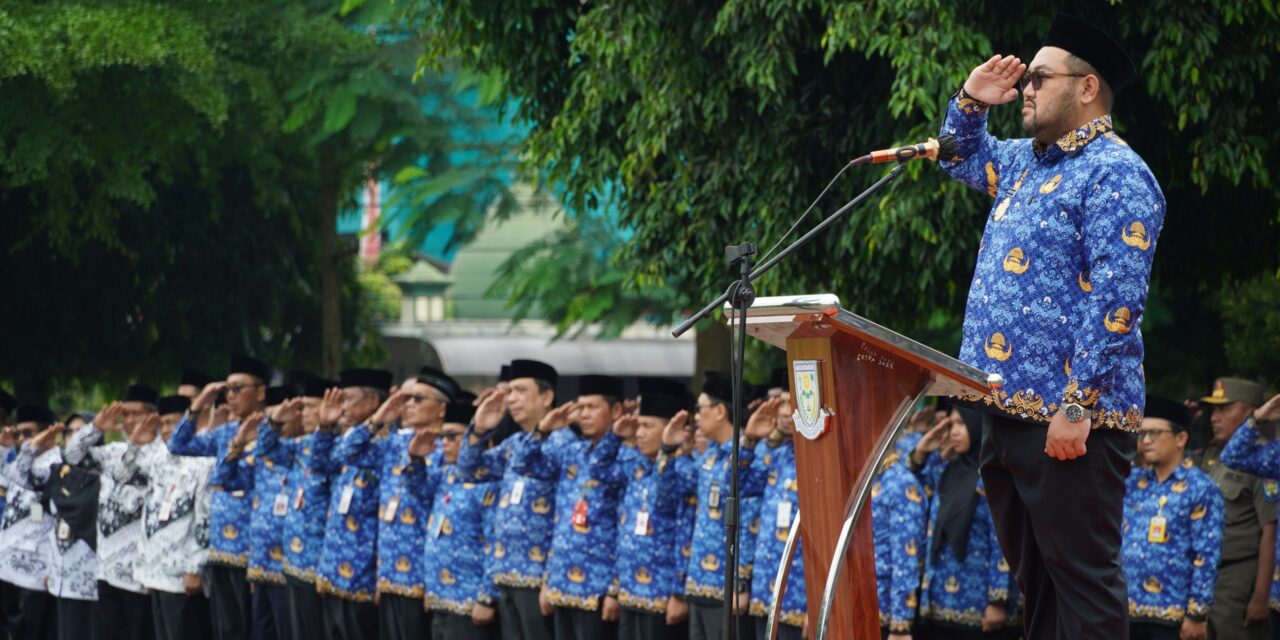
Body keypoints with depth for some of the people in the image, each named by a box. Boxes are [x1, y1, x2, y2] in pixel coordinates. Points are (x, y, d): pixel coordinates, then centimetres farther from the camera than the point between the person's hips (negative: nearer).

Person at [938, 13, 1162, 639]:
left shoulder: (1114, 173, -11)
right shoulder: (1025, 161, 18)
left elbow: (1113, 301, -19)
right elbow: (961, 158, 39)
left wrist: (1077, 407, -25)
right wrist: (970, 100, 17)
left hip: (1068, 419, -10)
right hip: (1008, 405, 10)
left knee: (1081, 576, -10)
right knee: (1034, 577, 12)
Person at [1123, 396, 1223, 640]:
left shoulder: (1200, 489, -4)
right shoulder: (1131, 482, 13)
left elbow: (1207, 557, -8)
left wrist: (1197, 614, -13)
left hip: (1171, 618, -6)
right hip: (1126, 611, 6)